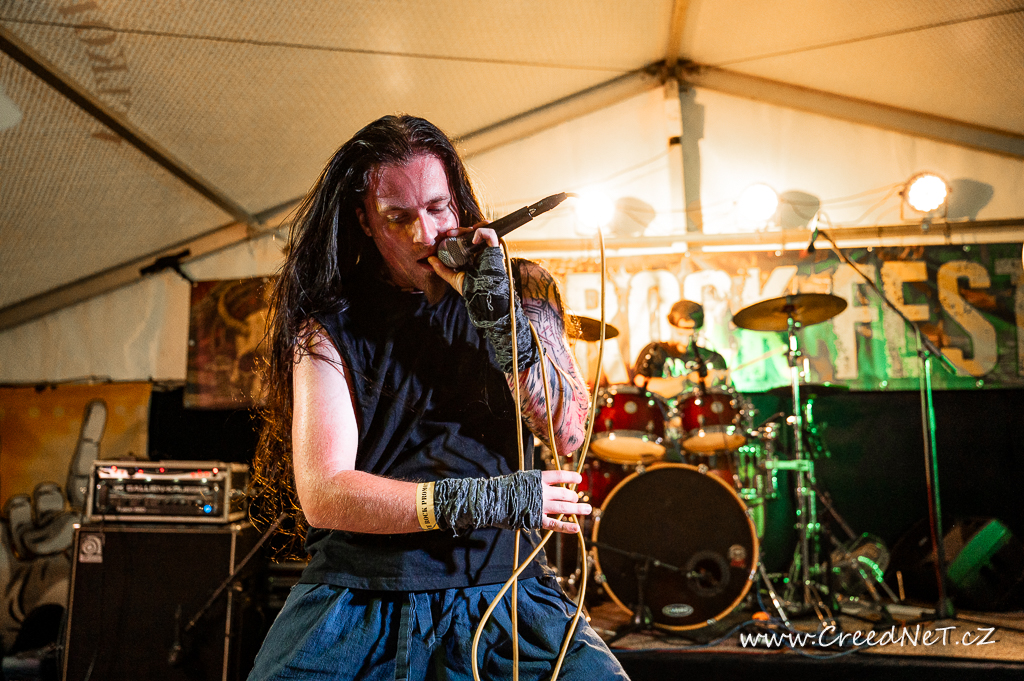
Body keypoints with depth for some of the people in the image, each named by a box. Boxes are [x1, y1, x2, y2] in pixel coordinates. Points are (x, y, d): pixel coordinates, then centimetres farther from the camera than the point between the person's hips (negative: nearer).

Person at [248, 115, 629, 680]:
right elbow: (323, 494, -9)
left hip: (501, 586, 1)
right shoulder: (330, 323, 0)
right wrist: (471, 500, -20)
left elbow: (567, 433, -2)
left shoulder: (521, 291, 7)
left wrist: (501, 319, -15)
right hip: (360, 592, 0)